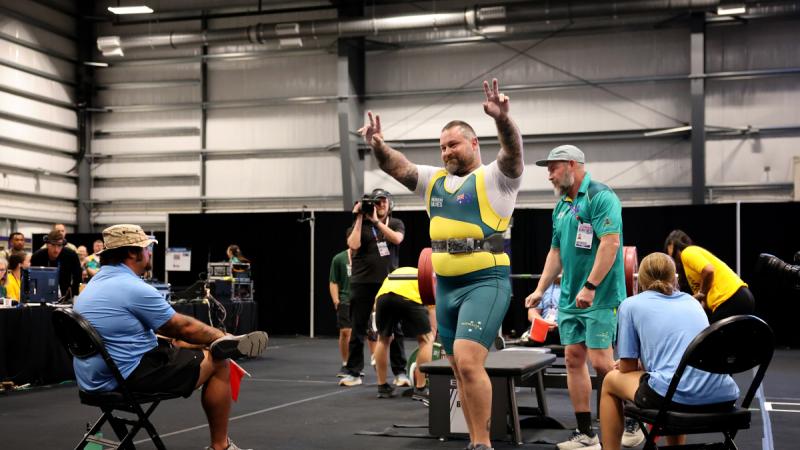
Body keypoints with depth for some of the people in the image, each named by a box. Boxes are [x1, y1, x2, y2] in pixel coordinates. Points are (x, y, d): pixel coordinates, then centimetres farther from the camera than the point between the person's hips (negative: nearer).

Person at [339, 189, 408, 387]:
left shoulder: (396, 224, 10)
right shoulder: (360, 224, 7)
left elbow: (396, 238, -11)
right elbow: (353, 245, -9)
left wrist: (376, 221, -12)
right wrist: (359, 218, -7)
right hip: (363, 283, 0)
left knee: (394, 328, -1)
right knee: (358, 329, 3)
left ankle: (400, 372, 5)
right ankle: (353, 373, 9)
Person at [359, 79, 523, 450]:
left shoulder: (494, 178, -3)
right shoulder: (434, 181, 15)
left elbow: (513, 151, -21)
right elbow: (397, 167, 6)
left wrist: (502, 119, -40)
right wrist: (378, 145, -14)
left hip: (486, 283, -7)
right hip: (446, 287, 7)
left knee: (468, 362, -19)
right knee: (461, 370, 10)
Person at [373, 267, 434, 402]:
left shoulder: (396, 273, 44)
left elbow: (377, 307, 37)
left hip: (383, 296, 3)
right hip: (409, 297, -3)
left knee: (383, 340, 28)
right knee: (426, 339, 17)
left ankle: (382, 387, 29)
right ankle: (420, 389, 13)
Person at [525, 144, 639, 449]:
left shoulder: (600, 197, -11)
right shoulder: (562, 205, 15)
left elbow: (610, 243, -20)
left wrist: (590, 287, -24)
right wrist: (541, 290, 14)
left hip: (600, 297, -8)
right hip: (570, 298, 8)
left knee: (601, 362, -10)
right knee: (573, 360, 5)